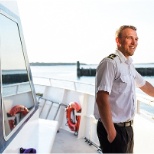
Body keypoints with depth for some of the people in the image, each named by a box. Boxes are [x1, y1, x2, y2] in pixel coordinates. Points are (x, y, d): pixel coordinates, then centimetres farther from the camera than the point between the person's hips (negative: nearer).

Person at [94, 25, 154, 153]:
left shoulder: (129, 65, 9)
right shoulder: (110, 63, -19)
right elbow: (101, 100, -26)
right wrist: (111, 132, -24)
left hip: (128, 127, 9)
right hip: (114, 128, -9)